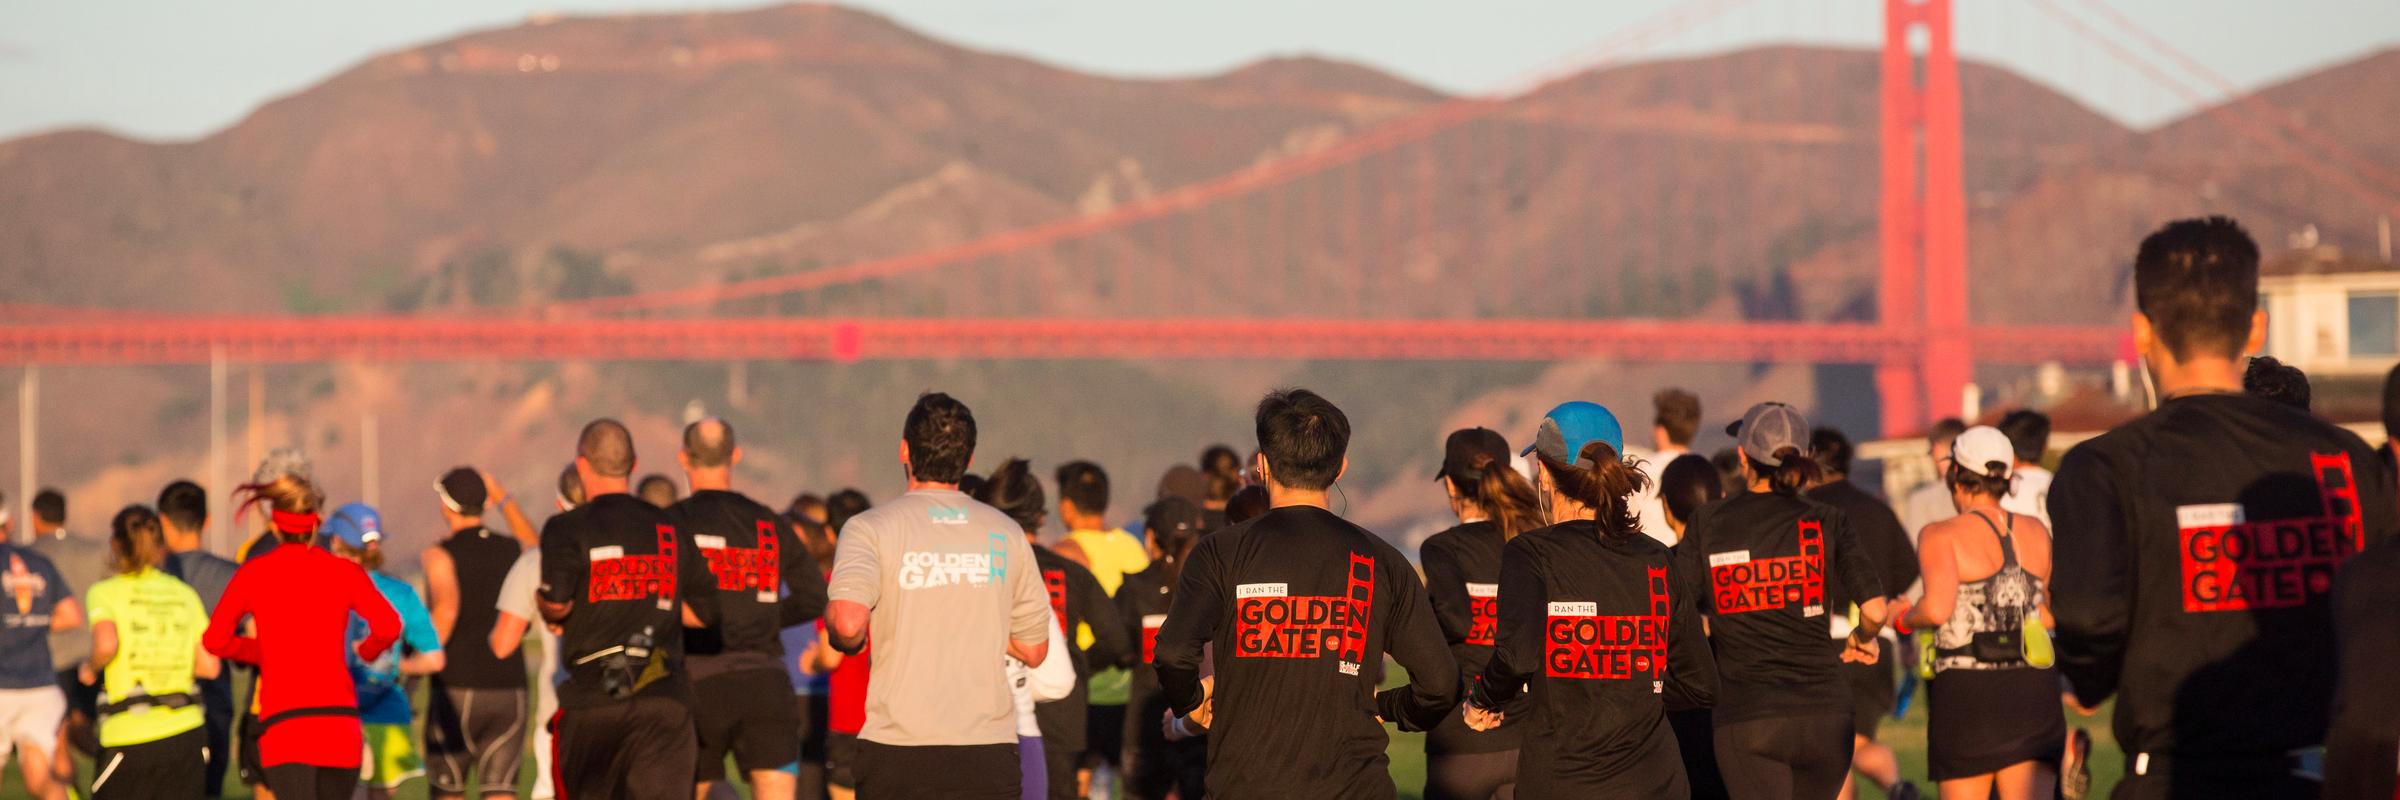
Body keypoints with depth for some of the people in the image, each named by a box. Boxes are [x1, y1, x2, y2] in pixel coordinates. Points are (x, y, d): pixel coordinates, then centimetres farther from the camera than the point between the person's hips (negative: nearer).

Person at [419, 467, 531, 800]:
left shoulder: (439, 555, -6)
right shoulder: (513, 550, 8)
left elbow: (447, 606, -26)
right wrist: (505, 500, 39)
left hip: (456, 690, -3)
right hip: (509, 689, 3)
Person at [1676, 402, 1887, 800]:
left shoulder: (1708, 523, -1)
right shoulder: (1825, 522, -1)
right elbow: (1874, 610, -8)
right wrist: (1862, 640, 15)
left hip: (1745, 718, -1)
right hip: (1824, 714, 1)